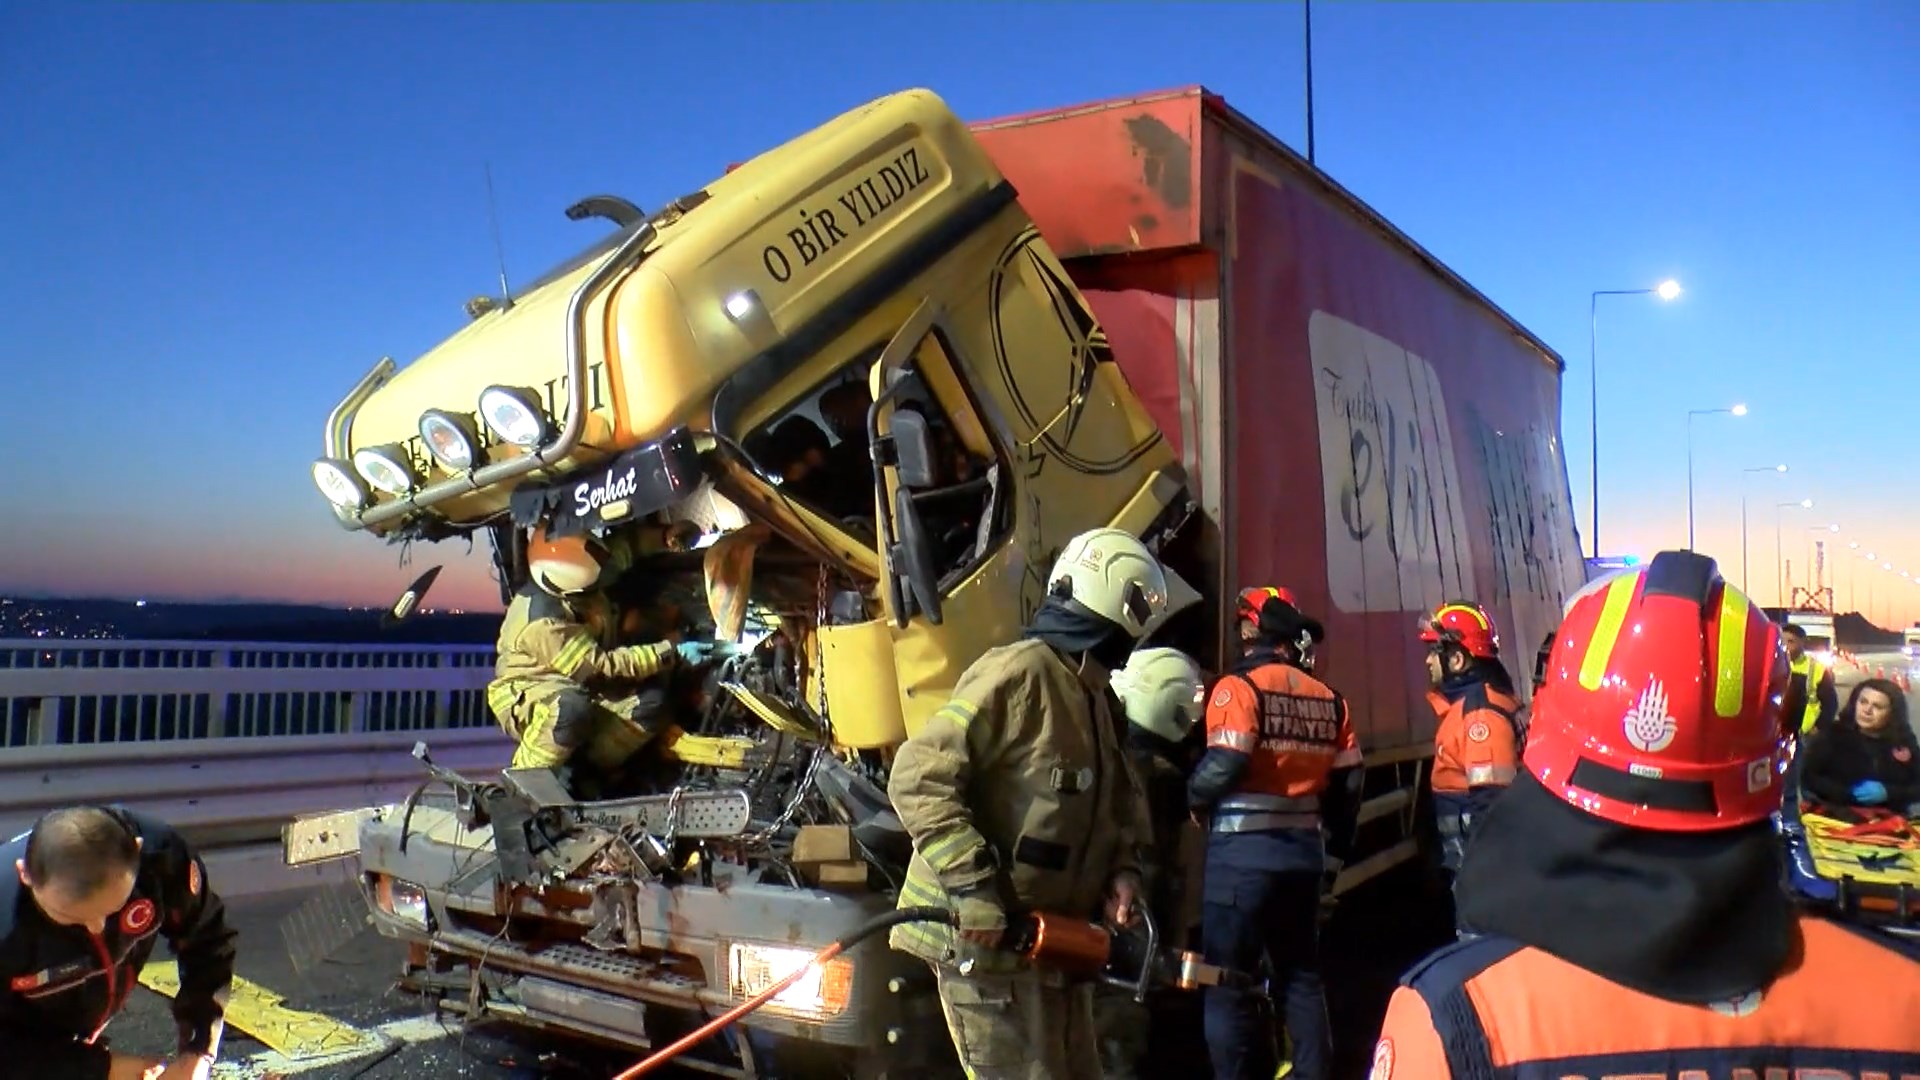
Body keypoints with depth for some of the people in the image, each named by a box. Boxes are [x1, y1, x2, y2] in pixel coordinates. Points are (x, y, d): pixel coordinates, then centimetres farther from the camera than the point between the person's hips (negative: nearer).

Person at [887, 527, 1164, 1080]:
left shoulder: (1098, 696, 14)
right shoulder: (1020, 673, -17)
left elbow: (1121, 800, 22)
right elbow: (919, 775, -23)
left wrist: (1124, 866, 1)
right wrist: (971, 886, -26)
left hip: (1055, 935, 10)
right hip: (983, 934, -10)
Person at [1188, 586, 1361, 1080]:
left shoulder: (1239, 687, -10)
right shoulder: (1328, 699, 9)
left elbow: (1223, 767, -21)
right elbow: (1347, 784, 10)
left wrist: (1192, 799, -2)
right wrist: (1333, 851, 19)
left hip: (1243, 848, -6)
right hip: (1305, 848, 6)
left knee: (1228, 979, 4)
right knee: (1301, 974, 18)